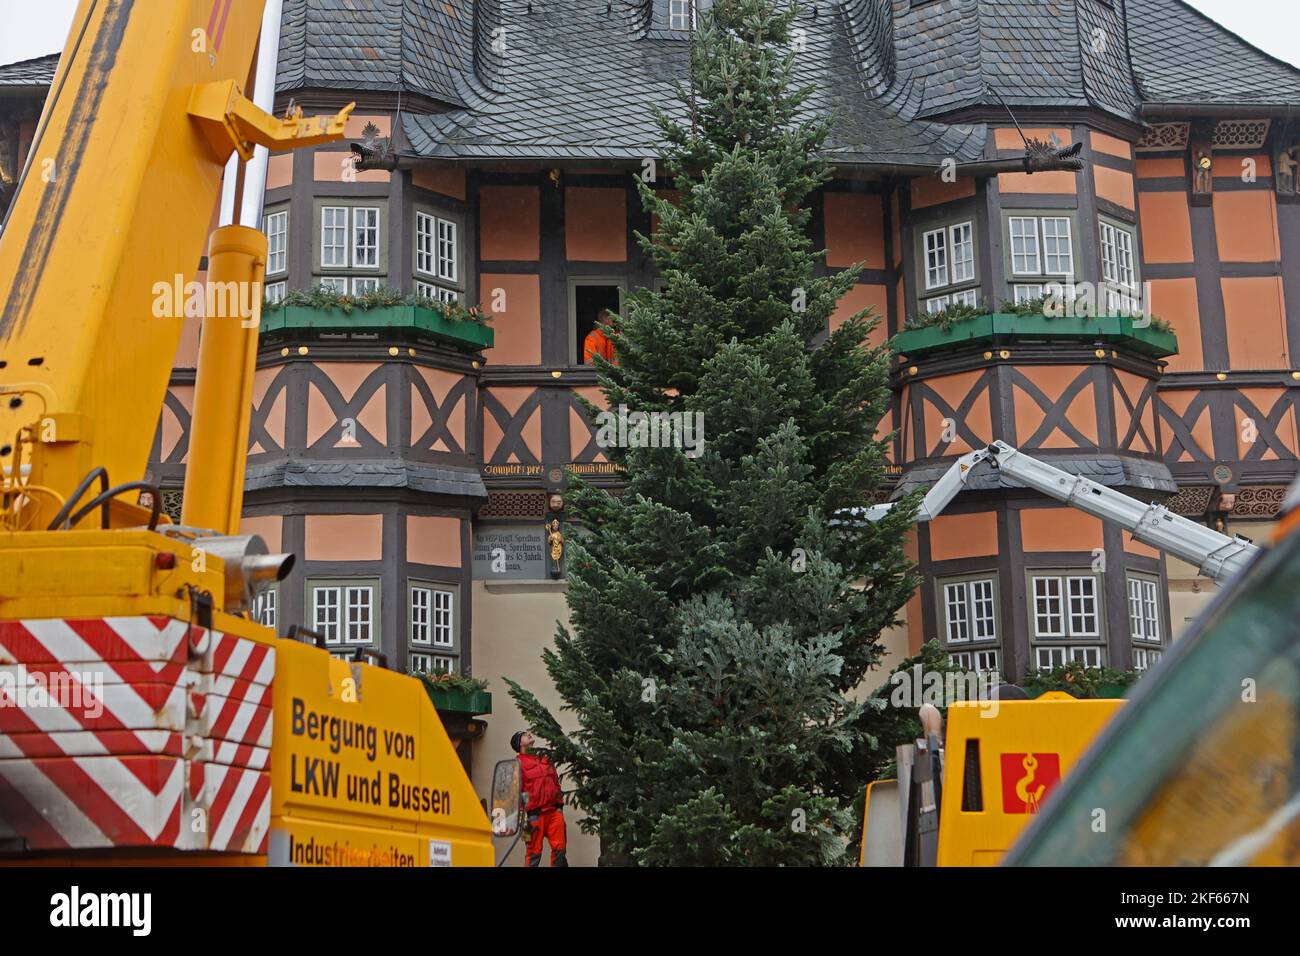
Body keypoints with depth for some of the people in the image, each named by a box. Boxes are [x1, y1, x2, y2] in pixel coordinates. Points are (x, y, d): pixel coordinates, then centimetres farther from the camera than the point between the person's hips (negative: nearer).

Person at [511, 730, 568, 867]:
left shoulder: (545, 759, 19)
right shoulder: (519, 763, 2)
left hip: (554, 811, 5)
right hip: (535, 814, -5)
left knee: (560, 849, 0)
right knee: (534, 852, -4)